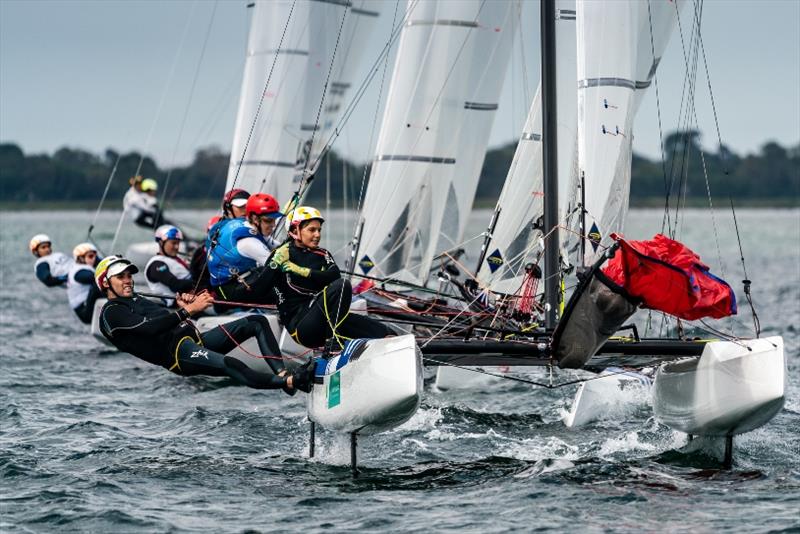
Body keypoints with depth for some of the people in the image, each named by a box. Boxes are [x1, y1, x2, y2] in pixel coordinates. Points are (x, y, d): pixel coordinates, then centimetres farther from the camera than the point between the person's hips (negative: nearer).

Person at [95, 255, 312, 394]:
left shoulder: (137, 300, 30)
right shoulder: (111, 313, -1)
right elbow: (150, 327, -17)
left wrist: (181, 306, 2)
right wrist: (187, 310, -22)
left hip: (195, 339, 10)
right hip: (176, 352, -10)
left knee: (257, 322, 3)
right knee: (229, 365, -38)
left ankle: (282, 373, -16)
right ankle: (290, 382, -44)